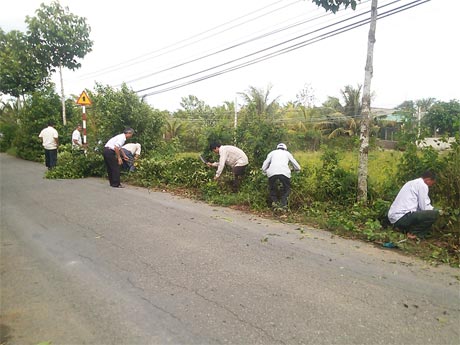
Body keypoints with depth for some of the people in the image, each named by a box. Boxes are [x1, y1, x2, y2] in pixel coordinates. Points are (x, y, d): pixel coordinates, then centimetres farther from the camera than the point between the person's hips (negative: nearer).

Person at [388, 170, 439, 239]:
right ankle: (413, 233, -4)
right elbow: (425, 207, -6)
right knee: (434, 213, -10)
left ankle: (403, 228, 13)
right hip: (402, 217, -10)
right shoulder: (422, 185, -4)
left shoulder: (412, 183, 24)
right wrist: (434, 210, 13)